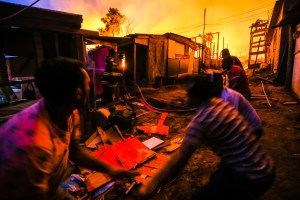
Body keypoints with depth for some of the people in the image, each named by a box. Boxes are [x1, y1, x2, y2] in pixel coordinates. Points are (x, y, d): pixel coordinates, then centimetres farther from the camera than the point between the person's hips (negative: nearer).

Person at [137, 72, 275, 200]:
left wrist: (151, 187, -21)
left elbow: (180, 159, -27)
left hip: (252, 179, -8)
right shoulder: (222, 103, -2)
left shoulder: (200, 120, -25)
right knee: (216, 180, 27)